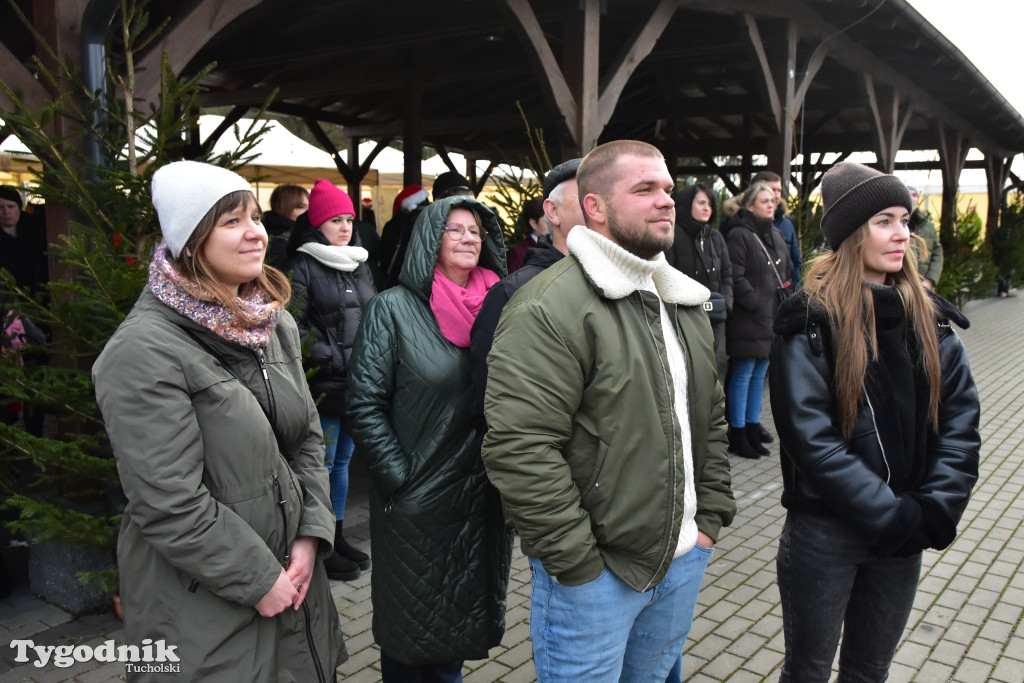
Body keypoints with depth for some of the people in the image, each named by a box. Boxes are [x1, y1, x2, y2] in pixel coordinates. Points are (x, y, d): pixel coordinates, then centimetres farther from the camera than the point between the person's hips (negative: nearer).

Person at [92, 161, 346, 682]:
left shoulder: (275, 321, 4)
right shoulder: (145, 350, -20)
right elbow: (168, 503, -21)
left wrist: (310, 536, -3)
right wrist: (258, 581, -15)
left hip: (291, 566, 7)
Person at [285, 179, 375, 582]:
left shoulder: (359, 265, 15)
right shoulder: (302, 266, -7)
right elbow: (295, 329, -13)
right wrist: (336, 360, -16)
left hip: (359, 383, 7)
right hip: (324, 386, -7)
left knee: (343, 461, 16)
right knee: (323, 465, 2)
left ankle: (337, 536, 28)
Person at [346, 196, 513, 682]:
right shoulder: (393, 308, -9)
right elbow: (365, 405, -11)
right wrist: (398, 477, -14)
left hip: (483, 495, 5)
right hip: (417, 497, -4)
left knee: (463, 611, 21)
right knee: (411, 623, 13)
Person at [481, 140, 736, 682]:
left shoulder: (686, 303, 10)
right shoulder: (549, 309, -19)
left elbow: (712, 415, 18)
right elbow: (518, 449, -24)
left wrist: (711, 515, 11)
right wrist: (578, 561, -18)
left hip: (685, 560, 8)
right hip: (593, 576, -7)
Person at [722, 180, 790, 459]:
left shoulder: (775, 234, 16)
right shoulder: (739, 235, -10)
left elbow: (784, 272, 22)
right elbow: (736, 278, -16)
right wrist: (757, 305, -17)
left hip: (772, 319, 8)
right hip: (748, 321, -8)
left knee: (759, 375, 13)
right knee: (743, 376, -1)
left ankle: (752, 428, 22)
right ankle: (738, 434, 8)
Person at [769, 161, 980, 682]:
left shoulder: (927, 317, 3)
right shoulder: (812, 321, -13)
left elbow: (960, 421, -1)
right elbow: (812, 438, -19)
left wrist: (936, 510, -12)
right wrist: (894, 515, -19)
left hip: (903, 538, 5)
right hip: (824, 532, -4)